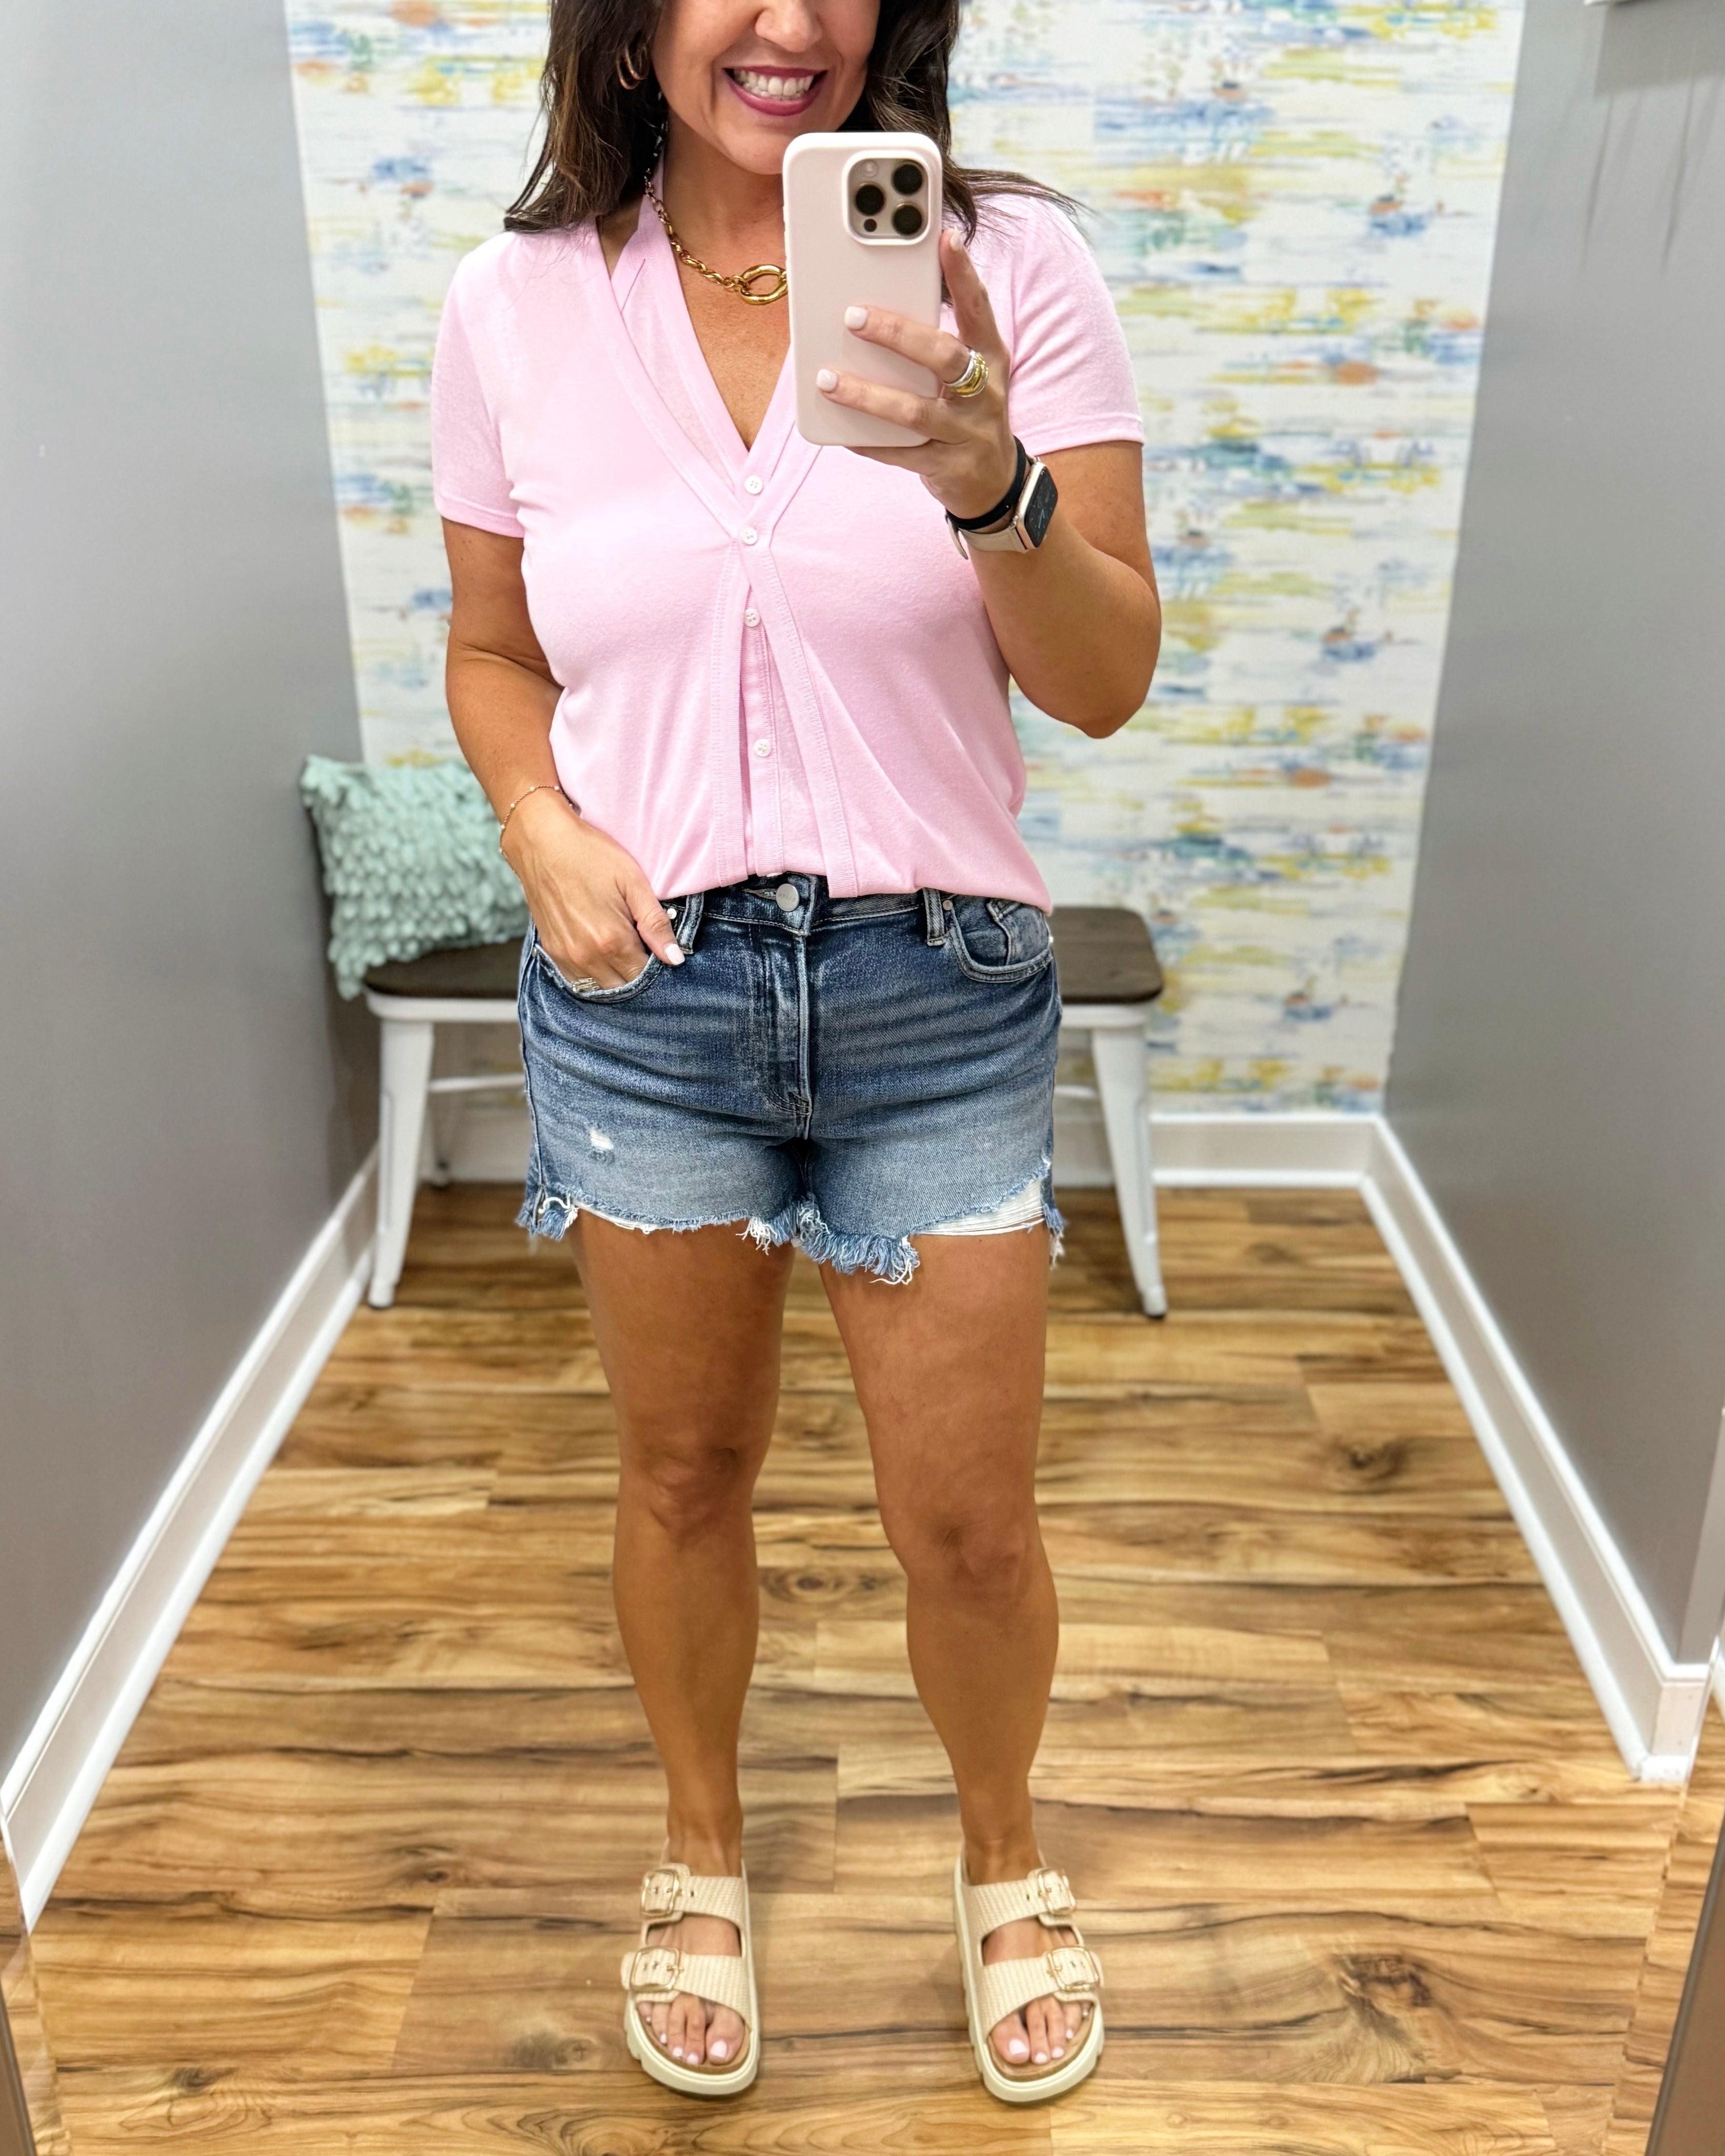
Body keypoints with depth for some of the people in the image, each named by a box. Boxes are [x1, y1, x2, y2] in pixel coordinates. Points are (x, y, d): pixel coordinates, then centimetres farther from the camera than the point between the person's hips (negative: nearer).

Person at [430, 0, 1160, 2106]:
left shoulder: (1010, 261, -5)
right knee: (683, 1468, 17)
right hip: (643, 987, 2)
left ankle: (1002, 1855, 42)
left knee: (969, 1522, 8)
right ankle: (702, 1849, 46)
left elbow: (1104, 682, -9)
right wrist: (541, 827, -10)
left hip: (938, 992, -1)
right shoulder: (514, 306, 0)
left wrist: (993, 486, -28)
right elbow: (494, 653, 10)